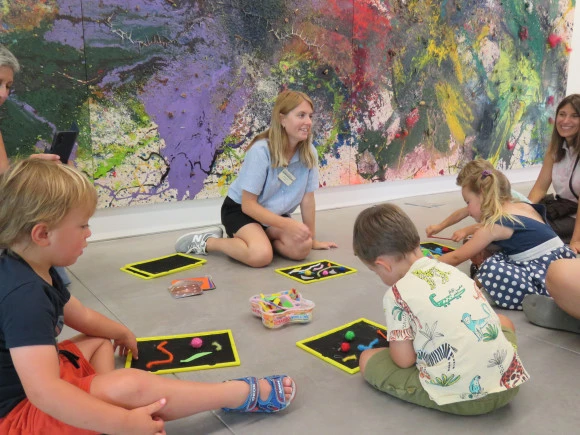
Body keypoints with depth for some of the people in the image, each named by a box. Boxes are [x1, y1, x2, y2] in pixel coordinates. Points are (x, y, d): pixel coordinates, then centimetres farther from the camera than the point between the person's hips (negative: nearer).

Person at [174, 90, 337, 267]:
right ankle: (207, 241, -6)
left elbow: (307, 198, -3)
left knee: (301, 248, -22)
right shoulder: (261, 151, -26)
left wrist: (311, 238, 1)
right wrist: (288, 224, -29)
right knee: (261, 255, -32)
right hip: (241, 209, -5)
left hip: (274, 213, 5)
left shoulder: (309, 153, -11)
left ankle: (261, 237, 7)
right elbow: (248, 205, -23)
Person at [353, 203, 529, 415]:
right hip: (507, 383, 6)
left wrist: (397, 343, 16)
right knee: (502, 321, 37)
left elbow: (404, 360, -6)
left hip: (459, 397, -6)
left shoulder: (398, 294, -8)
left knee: (368, 359, 11)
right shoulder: (451, 270, 11)